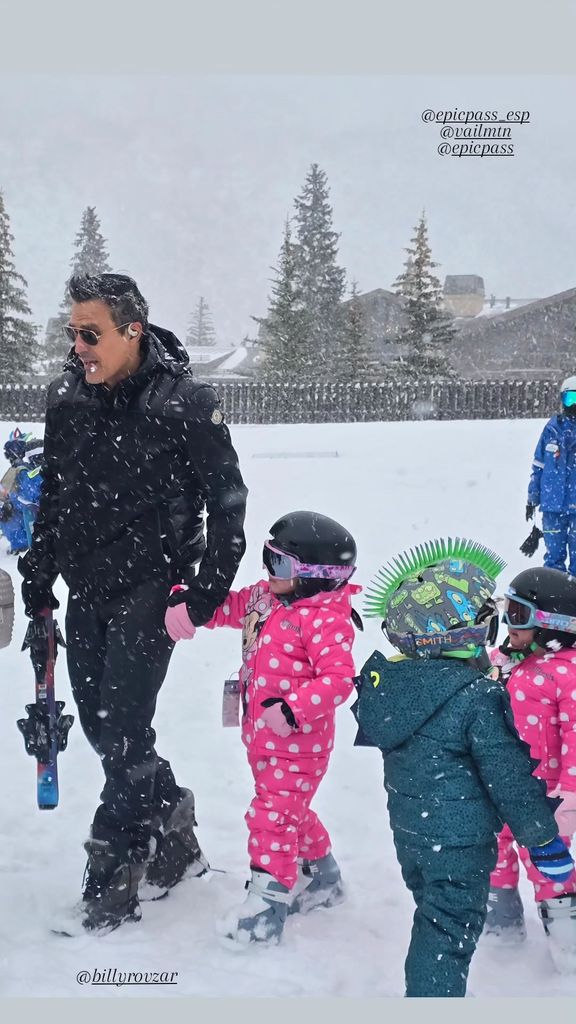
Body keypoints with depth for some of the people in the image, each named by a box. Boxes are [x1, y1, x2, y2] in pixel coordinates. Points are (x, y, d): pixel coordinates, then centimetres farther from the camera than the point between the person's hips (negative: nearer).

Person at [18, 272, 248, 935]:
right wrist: (38, 575, 14)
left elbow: (226, 496, -7)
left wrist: (210, 587, -10)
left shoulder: (185, 401, -12)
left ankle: (111, 883, 4)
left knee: (123, 730, -8)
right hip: (86, 585, 6)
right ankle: (172, 835, 30)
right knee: (99, 724, 10)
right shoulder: (68, 397, 4)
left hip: (150, 585, -6)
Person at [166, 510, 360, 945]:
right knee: (291, 810, 24)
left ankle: (266, 905, 1)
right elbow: (228, 606, 18)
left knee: (273, 815, -7)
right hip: (262, 737, 10)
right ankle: (321, 877, 44)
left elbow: (338, 678, -29)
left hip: (298, 742, -10)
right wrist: (187, 606, 0)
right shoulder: (264, 597, 4)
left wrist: (292, 710, -34)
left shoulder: (324, 620, -23)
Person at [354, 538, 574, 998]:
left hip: (407, 826, 7)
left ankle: (425, 991, 38)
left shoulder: (384, 674, -5)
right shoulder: (478, 697, -25)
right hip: (459, 839, -7)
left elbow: (372, 728, 12)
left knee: (433, 917, 24)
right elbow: (508, 775, -19)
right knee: (449, 933, 4)